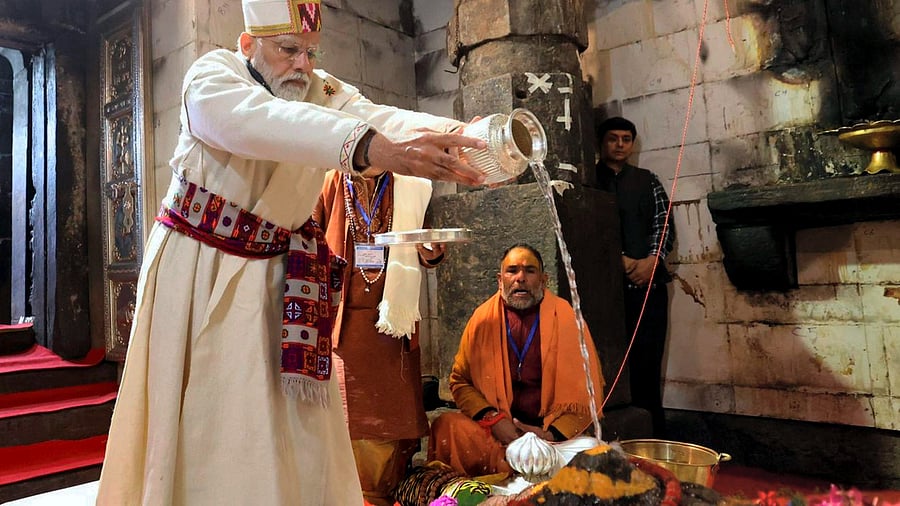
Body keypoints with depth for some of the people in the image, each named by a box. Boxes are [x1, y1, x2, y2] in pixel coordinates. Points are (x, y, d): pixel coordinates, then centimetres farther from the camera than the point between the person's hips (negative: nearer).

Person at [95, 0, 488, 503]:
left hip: (277, 278, 3)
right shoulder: (211, 74, -12)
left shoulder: (325, 92, 0)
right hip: (196, 267, -3)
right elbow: (264, 120, -34)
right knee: (193, 419, 4)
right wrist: (375, 147, -49)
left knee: (294, 422, 3)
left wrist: (456, 136, -41)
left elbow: (381, 117, -20)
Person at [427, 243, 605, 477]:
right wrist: (492, 419, -9)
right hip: (497, 429, 1)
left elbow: (588, 389, 2)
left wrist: (554, 435, -11)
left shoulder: (565, 317, 2)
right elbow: (460, 381, 8)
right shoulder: (482, 318, 5)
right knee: (445, 426, -26)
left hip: (556, 430, 0)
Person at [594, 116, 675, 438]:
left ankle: (652, 436, 11)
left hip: (647, 282, 2)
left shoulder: (648, 181, 17)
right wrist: (620, 259, -11)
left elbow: (664, 225, 8)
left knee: (647, 361, 2)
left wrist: (652, 260, -9)